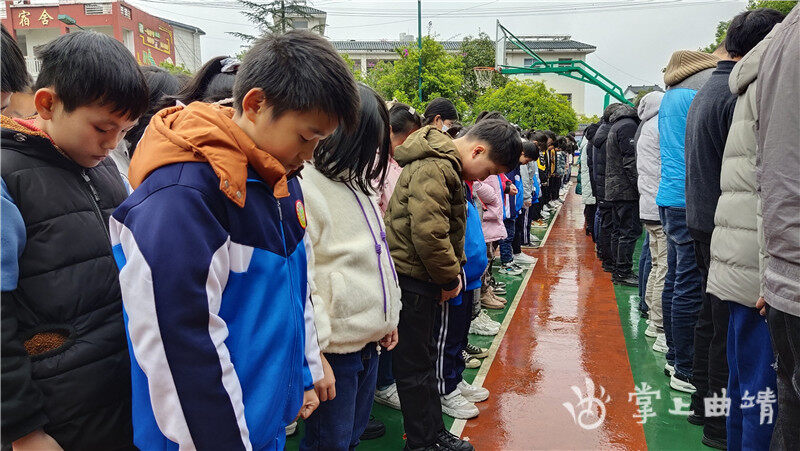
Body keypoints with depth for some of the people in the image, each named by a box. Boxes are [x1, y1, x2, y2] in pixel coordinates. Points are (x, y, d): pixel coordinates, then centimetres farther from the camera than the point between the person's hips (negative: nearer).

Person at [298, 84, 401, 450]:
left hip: (369, 342, 9)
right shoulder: (303, 184, -18)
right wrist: (314, 355, -20)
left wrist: (387, 317, 20)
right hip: (334, 350, -8)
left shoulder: (354, 182, 12)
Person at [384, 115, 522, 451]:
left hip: (422, 277, 10)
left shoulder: (447, 164, 12)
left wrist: (455, 269, 11)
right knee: (415, 365, 3)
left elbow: (450, 227, 20)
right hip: (411, 279, -10)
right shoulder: (434, 168, -22)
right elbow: (428, 234, -28)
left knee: (423, 358, 19)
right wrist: (450, 278, -14)